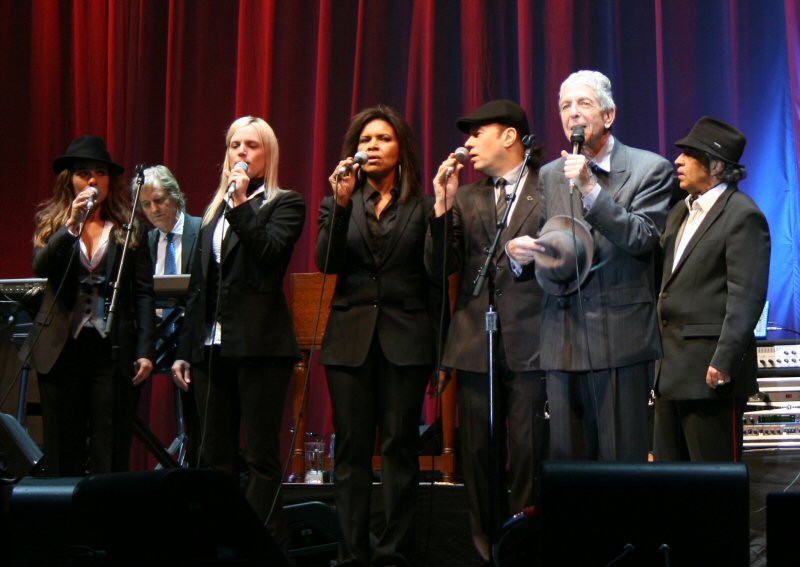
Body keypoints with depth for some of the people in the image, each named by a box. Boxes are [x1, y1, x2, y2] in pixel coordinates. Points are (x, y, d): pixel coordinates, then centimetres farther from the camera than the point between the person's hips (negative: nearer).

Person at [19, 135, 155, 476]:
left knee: (111, 457, 0)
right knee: (62, 454, 6)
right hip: (61, 348, 1)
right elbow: (40, 267, -9)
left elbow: (144, 294, 4)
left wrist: (145, 351, -4)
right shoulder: (51, 224, 9)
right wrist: (71, 226, -20)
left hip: (113, 349, -1)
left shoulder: (130, 229, 6)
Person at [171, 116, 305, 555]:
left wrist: (240, 203, -14)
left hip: (259, 345, -6)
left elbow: (268, 251, -16)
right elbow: (198, 285, 20)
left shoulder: (285, 204, 4)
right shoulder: (216, 210, 21)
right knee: (216, 459, 6)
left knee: (261, 458, -5)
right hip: (211, 346, 6)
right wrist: (184, 348, 16)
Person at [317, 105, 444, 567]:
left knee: (400, 448, 0)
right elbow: (327, 263, -4)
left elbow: (435, 280, 4)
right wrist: (342, 203, -14)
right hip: (350, 338, 2)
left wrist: (439, 350, -1)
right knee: (352, 450, 1)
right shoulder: (339, 202, 10)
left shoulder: (422, 206, 5)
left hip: (405, 338, -2)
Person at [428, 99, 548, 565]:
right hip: (476, 345, 4)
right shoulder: (466, 197, 14)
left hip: (530, 345, -4)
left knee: (530, 454, -4)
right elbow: (442, 265, 5)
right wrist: (443, 205, -4)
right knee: (480, 456, 8)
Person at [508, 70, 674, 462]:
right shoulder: (549, 175, 15)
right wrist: (517, 249, -7)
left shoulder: (649, 169, 1)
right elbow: (542, 246, 16)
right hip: (563, 338, 4)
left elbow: (643, 240, -11)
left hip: (619, 337, -4)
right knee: (566, 460, 5)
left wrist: (590, 188, -17)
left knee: (622, 458, -2)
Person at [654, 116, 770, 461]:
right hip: (672, 368, 9)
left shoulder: (742, 215, -10)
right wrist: (663, 351, 15)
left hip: (710, 370, -9)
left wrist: (723, 363, -21)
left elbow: (746, 297, -17)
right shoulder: (681, 213, 18)